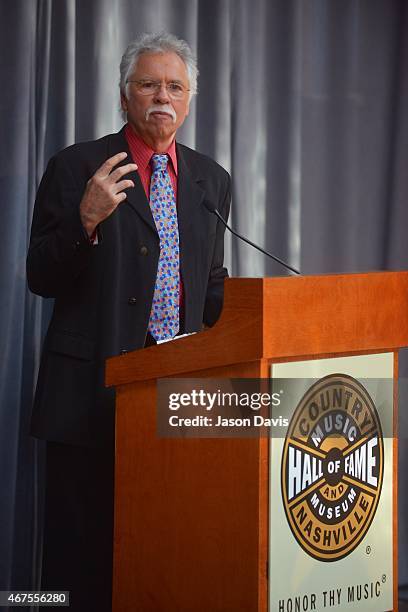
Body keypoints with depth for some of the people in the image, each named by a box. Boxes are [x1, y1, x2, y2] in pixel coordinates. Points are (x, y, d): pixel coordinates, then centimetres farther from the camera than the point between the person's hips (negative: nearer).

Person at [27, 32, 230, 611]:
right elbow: (42, 278, -3)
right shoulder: (77, 167, 0)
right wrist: (86, 220, -19)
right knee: (84, 554, -1)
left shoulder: (211, 179, 15)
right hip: (94, 389, -4)